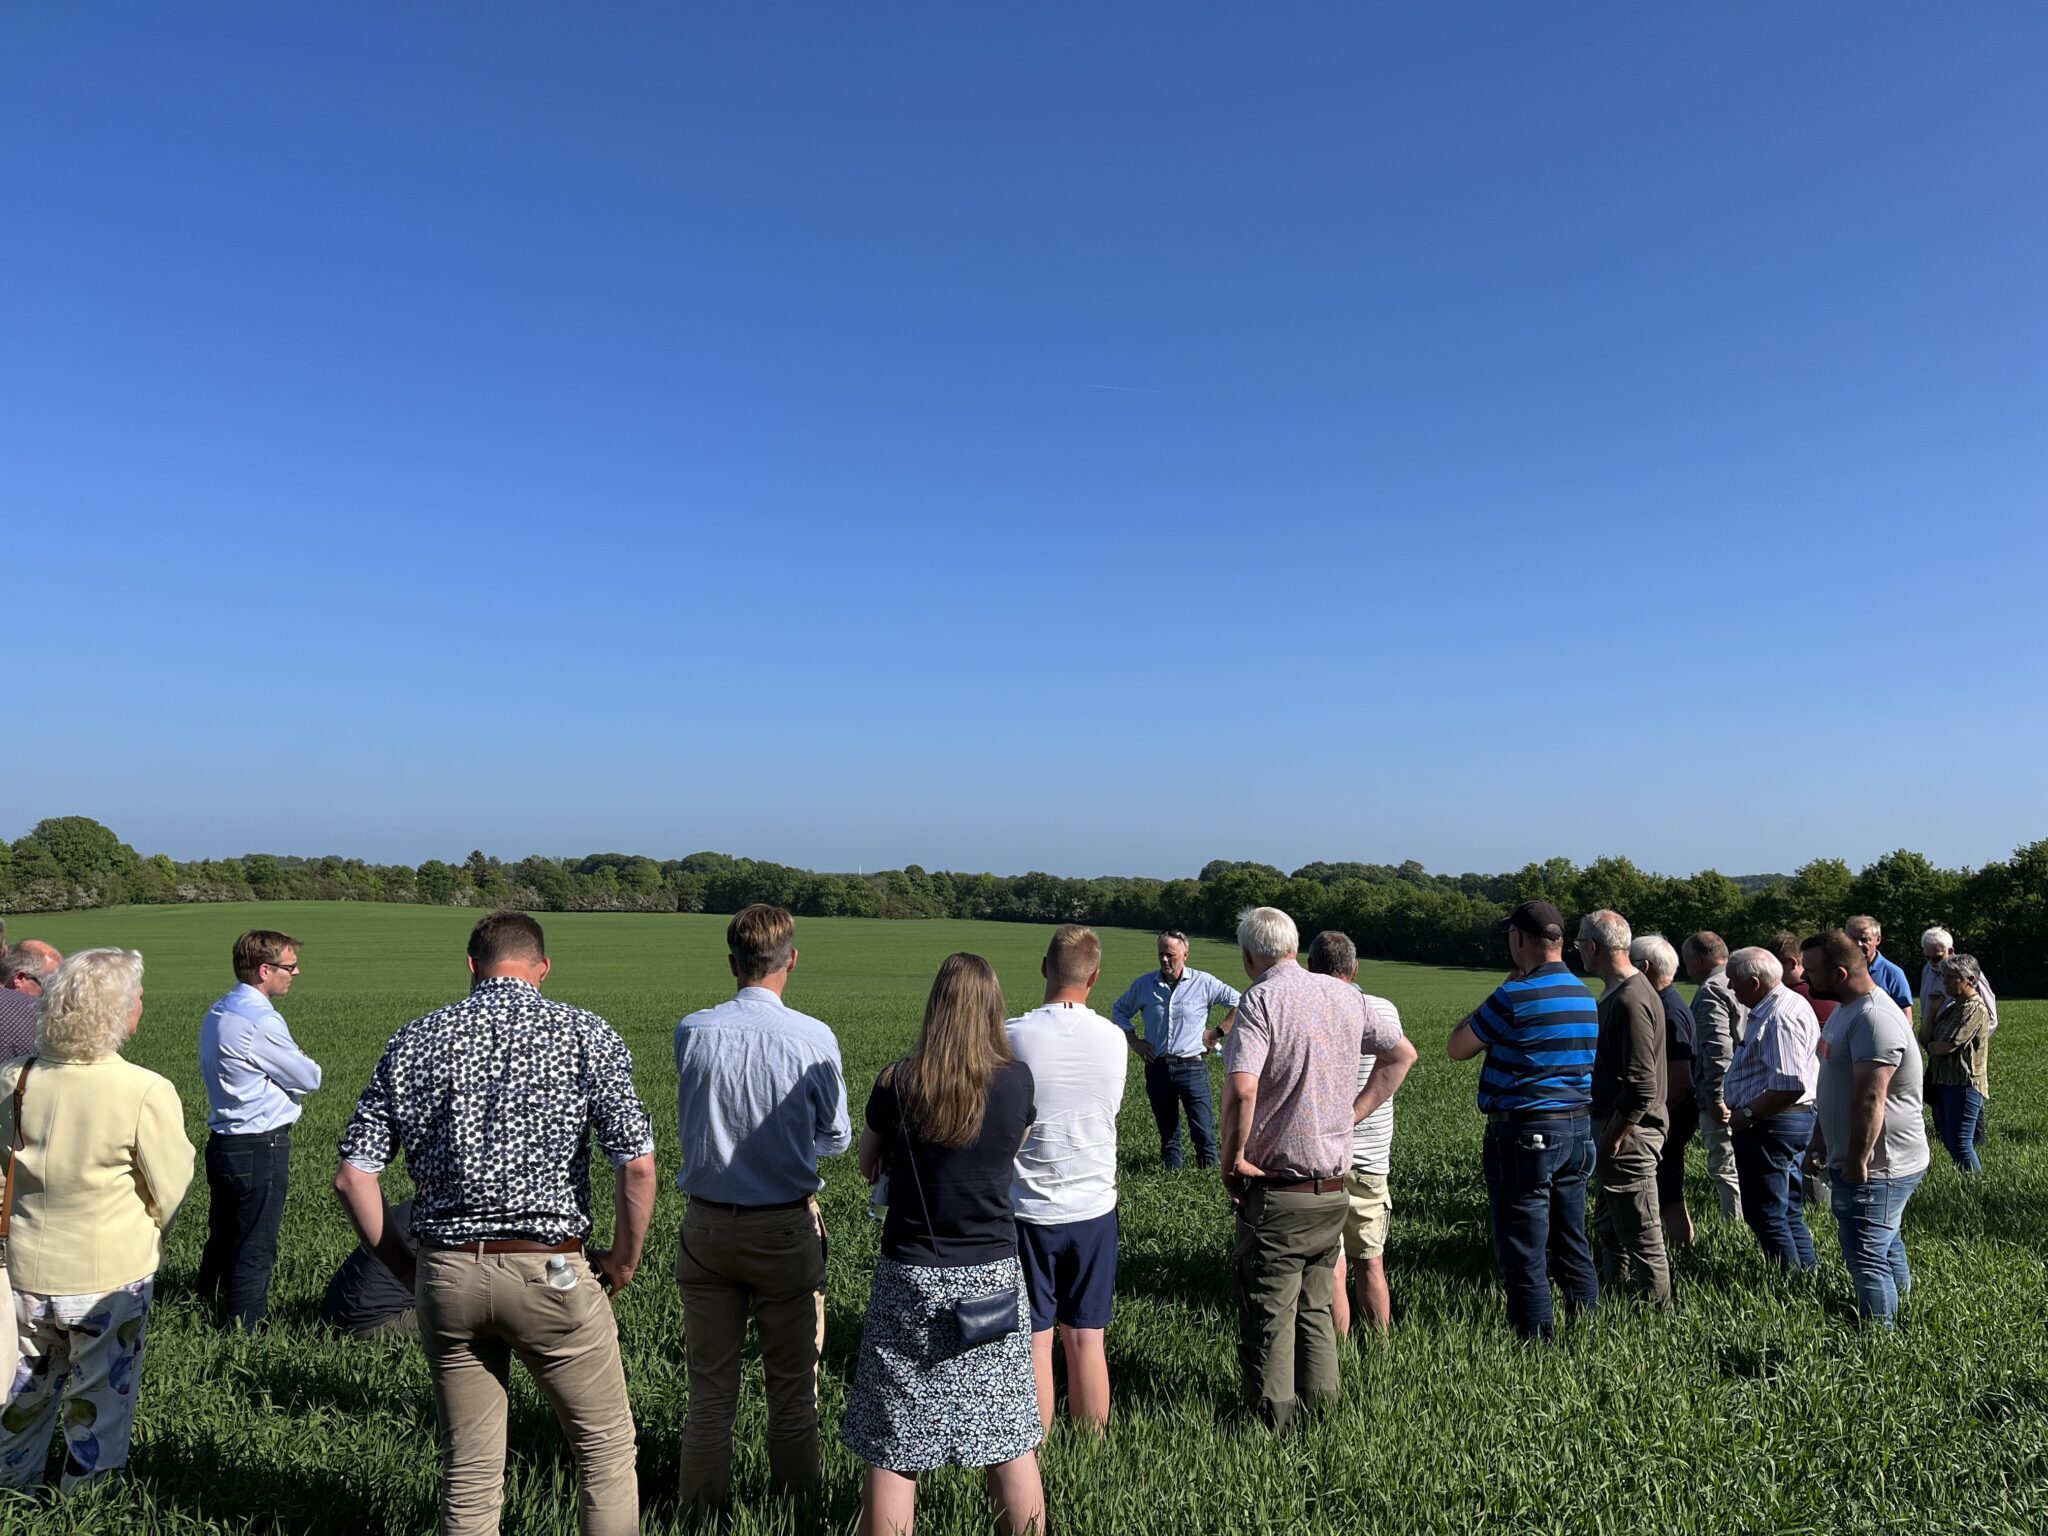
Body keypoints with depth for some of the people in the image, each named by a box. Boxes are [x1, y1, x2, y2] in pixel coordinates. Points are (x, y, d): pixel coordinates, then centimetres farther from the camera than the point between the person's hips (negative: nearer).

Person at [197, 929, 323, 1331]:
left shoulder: (216, 1014, 10)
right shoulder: (261, 1022, -21)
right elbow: (309, 1079, -11)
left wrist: (289, 1064, 4)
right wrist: (302, 1062, 8)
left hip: (223, 1143, 9)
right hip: (260, 1150, -9)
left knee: (222, 1239, 21)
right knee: (255, 1250, 1)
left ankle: (209, 1311, 33)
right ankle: (245, 1327, 9)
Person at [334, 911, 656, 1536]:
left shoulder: (414, 1040, 3)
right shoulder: (585, 1033, -6)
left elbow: (352, 1175, 0)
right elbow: (637, 1163, -14)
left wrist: (402, 1265, 11)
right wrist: (623, 1262, 0)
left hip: (446, 1273, 3)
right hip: (551, 1273, -3)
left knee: (468, 1474, 17)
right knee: (606, 1449, 15)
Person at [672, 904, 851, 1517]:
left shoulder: (692, 1032, -8)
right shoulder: (815, 1040, -15)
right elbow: (837, 1138, 0)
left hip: (707, 1225, 2)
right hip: (786, 1228, -2)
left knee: (710, 1388, 15)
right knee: (792, 1387, 12)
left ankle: (704, 1511, 26)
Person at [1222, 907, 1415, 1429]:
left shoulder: (1262, 999, -16)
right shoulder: (1345, 995, 5)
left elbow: (1241, 1089, -29)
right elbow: (1402, 1053, 17)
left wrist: (1232, 1158, -15)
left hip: (1276, 1193, -6)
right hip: (1334, 1189, 6)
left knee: (1268, 1318, 6)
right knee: (1317, 1308, 21)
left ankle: (1271, 1430, 15)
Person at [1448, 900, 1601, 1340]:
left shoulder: (1515, 996, -18)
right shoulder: (1585, 995, 7)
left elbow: (1457, 1049, -8)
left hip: (1524, 1131, -8)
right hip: (1577, 1129, 8)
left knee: (1522, 1253, 1)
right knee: (1572, 1241, 19)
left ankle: (1537, 1338, 5)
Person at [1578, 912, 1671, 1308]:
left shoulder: (1630, 1000, -23)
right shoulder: (1619, 991, 10)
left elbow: (1641, 1086, -26)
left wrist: (1612, 1141, -20)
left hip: (1628, 1132, -10)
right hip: (1613, 1125, 10)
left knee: (1640, 1231, 3)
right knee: (1609, 1223, 22)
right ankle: (1614, 1287, 36)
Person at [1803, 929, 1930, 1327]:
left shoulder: (1875, 1019, -25)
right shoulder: (1849, 1010, 10)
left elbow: (1870, 1100, -28)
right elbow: (1838, 1089, 19)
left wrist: (1856, 1164, -23)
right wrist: (1822, 1140, 23)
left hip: (1876, 1168, -10)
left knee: (1867, 1257, -3)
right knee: (1886, 1245, 24)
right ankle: (1899, 1306, 40)